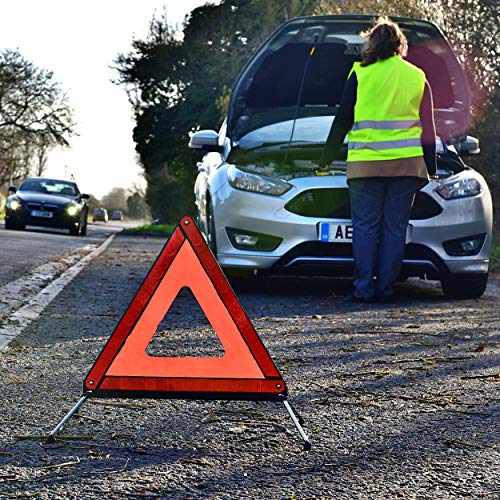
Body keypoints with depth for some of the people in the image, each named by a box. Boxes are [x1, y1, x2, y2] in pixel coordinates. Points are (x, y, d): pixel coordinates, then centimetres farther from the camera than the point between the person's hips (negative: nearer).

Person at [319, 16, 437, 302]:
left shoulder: (361, 74, 2)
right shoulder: (418, 77, 9)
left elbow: (343, 120, 5)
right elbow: (428, 128, 10)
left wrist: (327, 159, 13)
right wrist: (430, 169, 16)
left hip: (366, 162, -2)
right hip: (407, 163, 2)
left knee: (365, 226, 4)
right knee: (395, 227, 6)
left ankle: (364, 288, 0)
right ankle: (385, 288, 6)